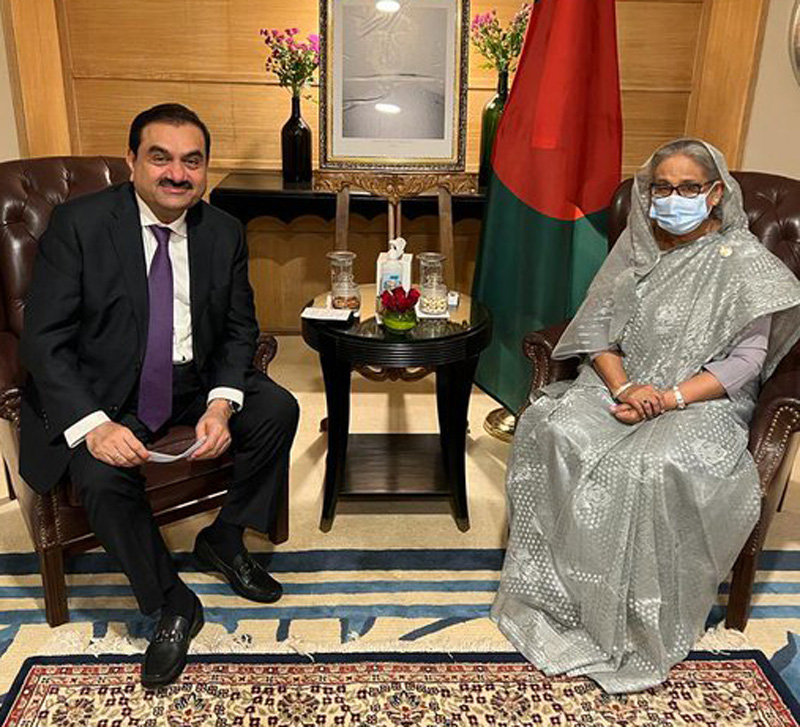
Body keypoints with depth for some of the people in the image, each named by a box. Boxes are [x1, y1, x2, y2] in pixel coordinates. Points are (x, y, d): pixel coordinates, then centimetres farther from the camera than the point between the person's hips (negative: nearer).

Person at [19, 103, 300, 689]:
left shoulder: (224, 233, -2)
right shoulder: (79, 224, -12)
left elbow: (240, 329, 4)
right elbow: (45, 339, -13)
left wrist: (222, 403, -15)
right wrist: (93, 424, -28)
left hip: (197, 383, 4)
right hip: (102, 394, -3)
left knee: (278, 410, -16)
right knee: (103, 477, -29)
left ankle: (224, 541, 8)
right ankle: (172, 606, -3)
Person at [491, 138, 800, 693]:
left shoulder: (742, 262, -4)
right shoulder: (637, 247, 9)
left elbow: (746, 358, -9)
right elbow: (597, 327, 4)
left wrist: (670, 397, -21)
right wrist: (622, 388, -14)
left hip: (702, 400, -4)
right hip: (620, 383, 4)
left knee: (654, 468, -34)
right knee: (550, 429, -24)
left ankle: (636, 627, -14)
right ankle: (555, 591, -11)